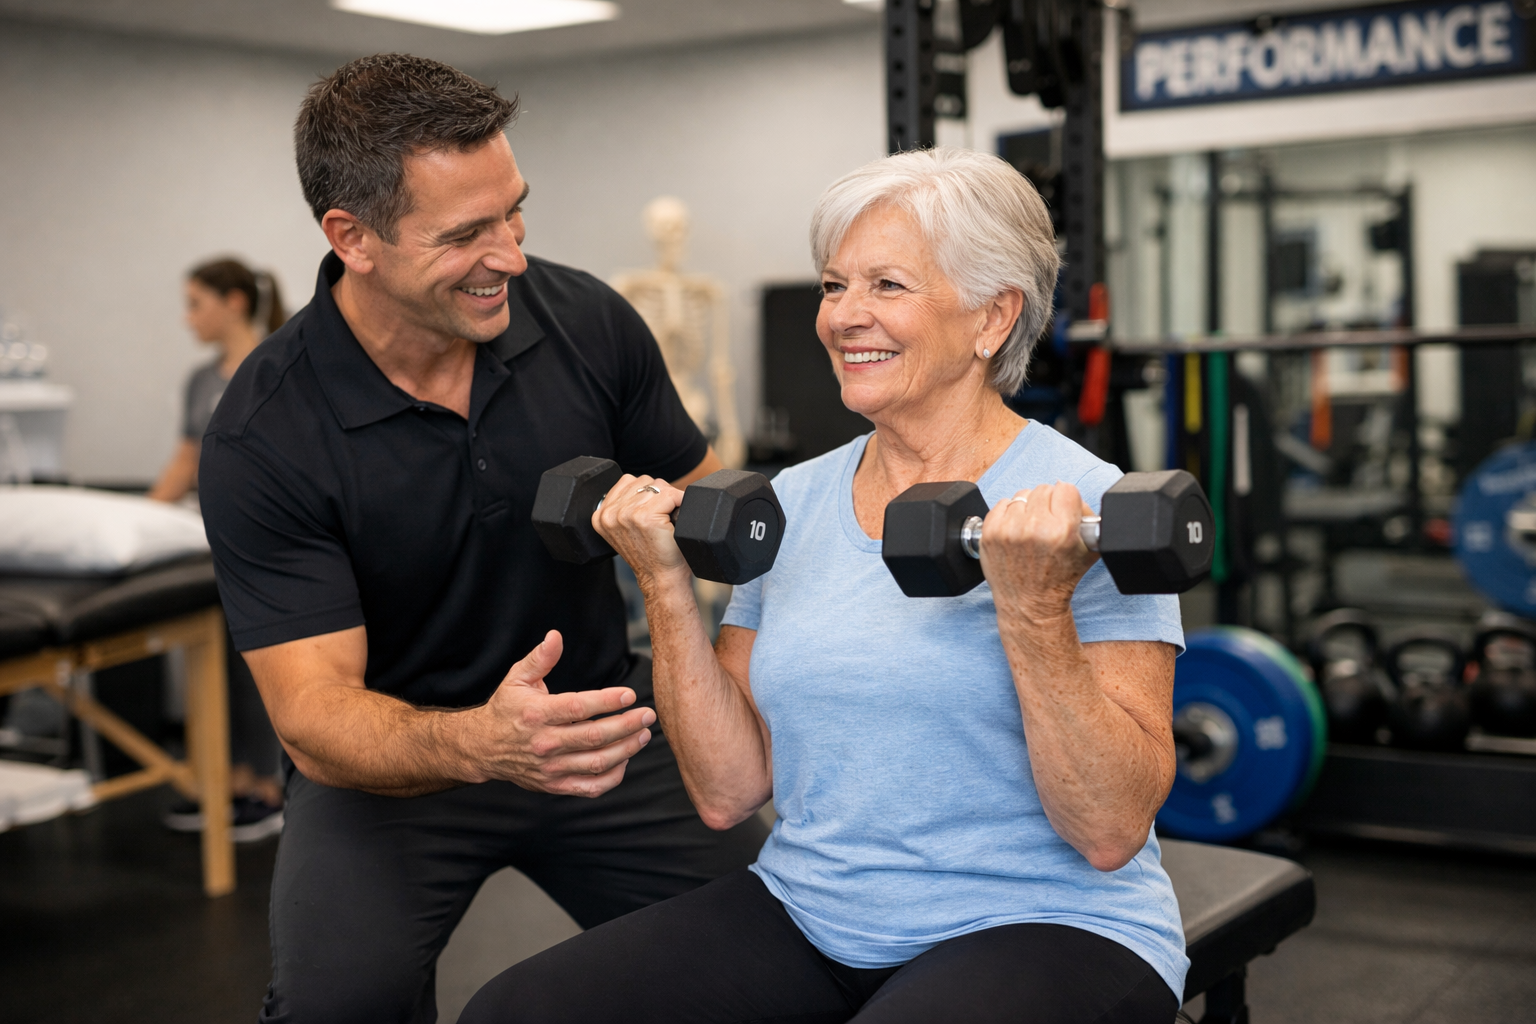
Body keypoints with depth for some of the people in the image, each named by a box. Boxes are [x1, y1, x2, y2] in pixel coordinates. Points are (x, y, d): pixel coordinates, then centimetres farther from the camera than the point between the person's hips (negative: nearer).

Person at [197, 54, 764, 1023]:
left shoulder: (586, 320, -10)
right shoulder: (261, 436, -20)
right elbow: (313, 716, -24)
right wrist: (480, 745, -44)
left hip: (595, 712, 3)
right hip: (387, 756, -3)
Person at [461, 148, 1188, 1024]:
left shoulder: (1082, 510, -10)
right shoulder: (791, 504, 7)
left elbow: (1112, 830, -15)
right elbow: (729, 792, 5)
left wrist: (1034, 611, -26)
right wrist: (666, 585, -3)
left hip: (1040, 930, -4)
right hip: (804, 914, 5)